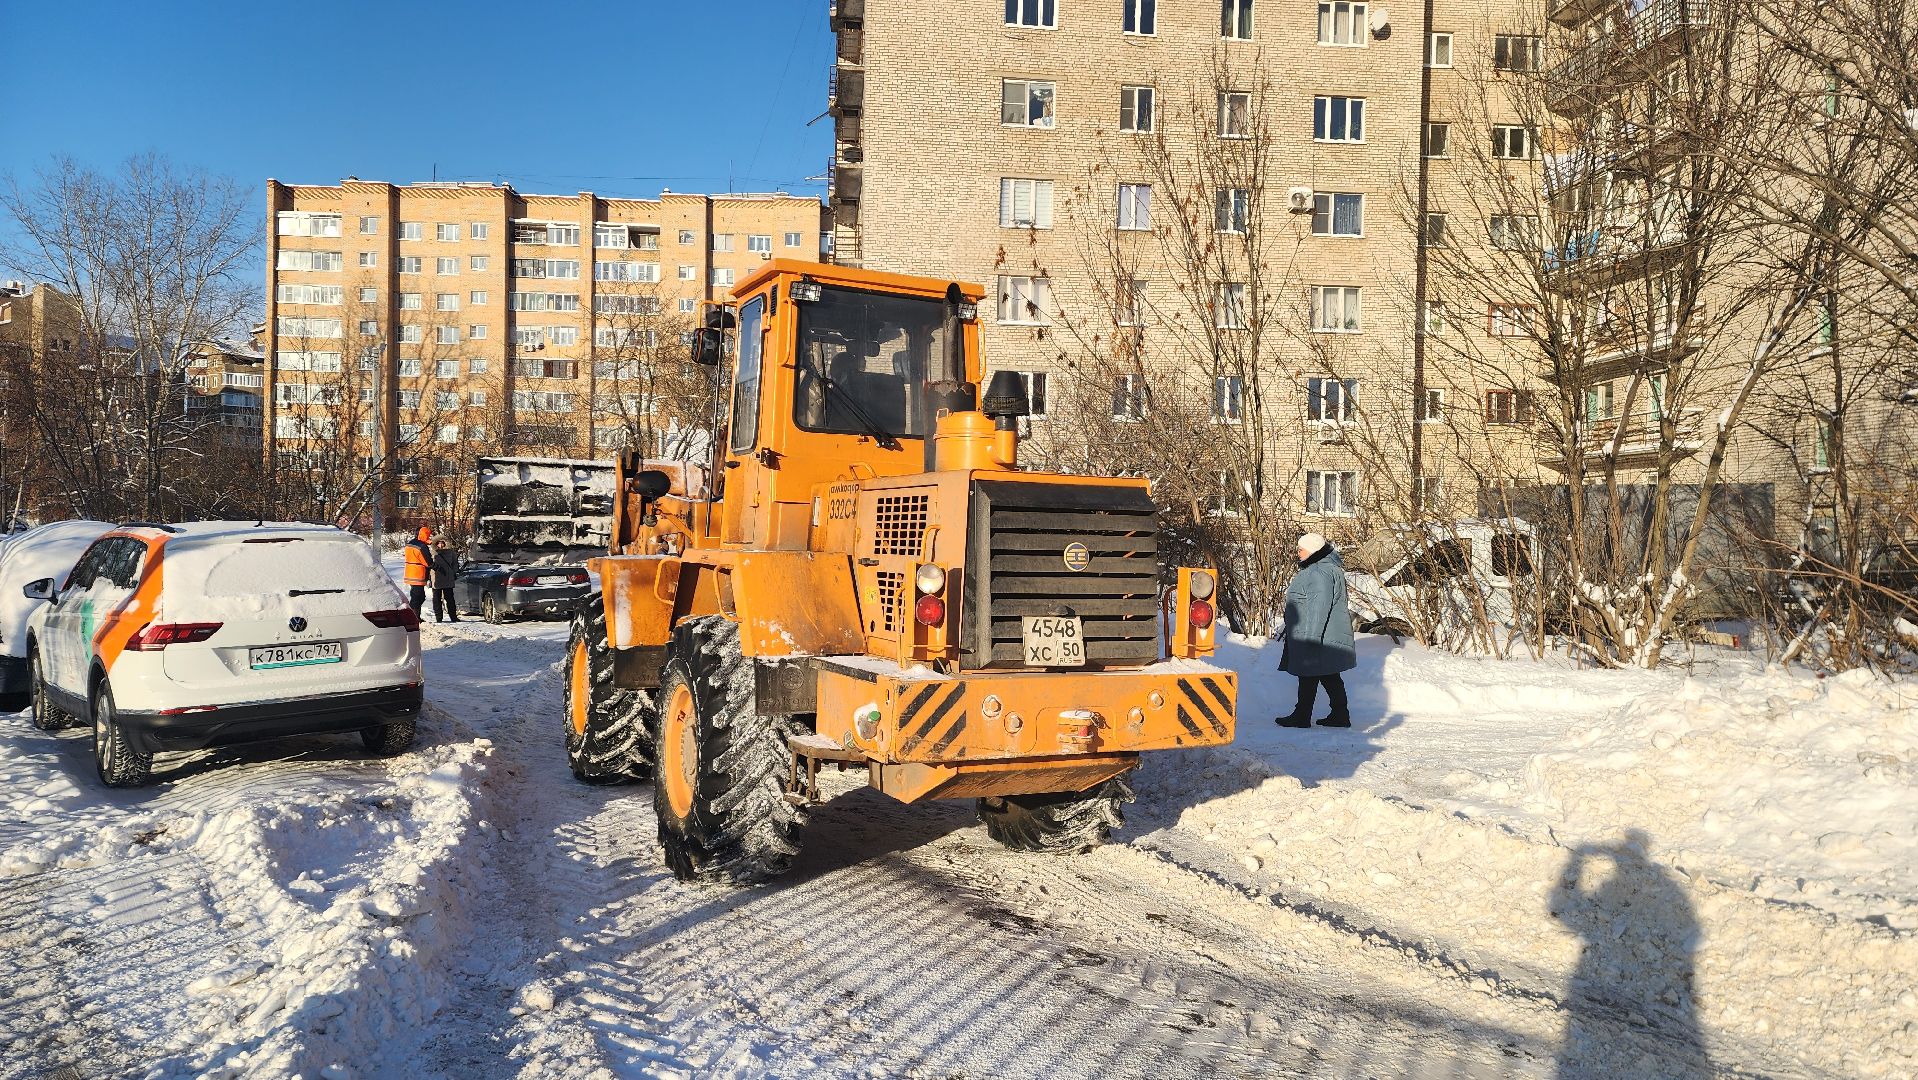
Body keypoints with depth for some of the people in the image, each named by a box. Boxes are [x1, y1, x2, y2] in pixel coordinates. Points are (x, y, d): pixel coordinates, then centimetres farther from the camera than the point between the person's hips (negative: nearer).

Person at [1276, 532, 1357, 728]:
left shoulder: (1320, 573, -20)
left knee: (1308, 676, -3)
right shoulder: (1318, 568, 15)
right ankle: (1340, 716, 18)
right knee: (1330, 677, 13)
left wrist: (1312, 636, -26)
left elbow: (1319, 607, -26)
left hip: (1315, 637, -11)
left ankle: (1302, 717, 4)